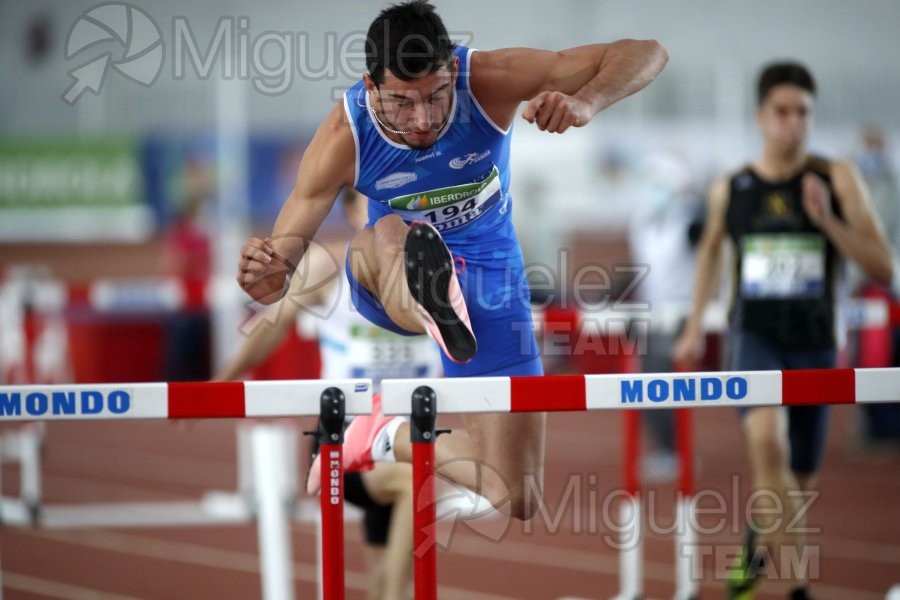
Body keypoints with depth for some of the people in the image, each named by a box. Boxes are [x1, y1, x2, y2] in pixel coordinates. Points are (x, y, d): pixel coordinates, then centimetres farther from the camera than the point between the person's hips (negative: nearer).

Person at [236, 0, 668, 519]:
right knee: (391, 235, -41)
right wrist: (271, 277, -47)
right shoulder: (344, 139, -24)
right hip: (391, 281, -1)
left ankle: (393, 437, 15)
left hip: (489, 281, 1)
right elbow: (288, 246, -21)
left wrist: (585, 103, -48)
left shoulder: (490, 81, -25)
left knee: (514, 503, -7)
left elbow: (645, 53, -26)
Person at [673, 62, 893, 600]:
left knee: (799, 479, 13)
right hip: (755, 338, -1)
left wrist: (827, 219, -21)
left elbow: (883, 268, -8)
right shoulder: (730, 190, 2)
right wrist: (696, 324, 19)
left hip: (814, 344, 1)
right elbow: (711, 248, 23)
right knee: (768, 442, -29)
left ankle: (759, 540, 47)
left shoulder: (837, 179, -4)